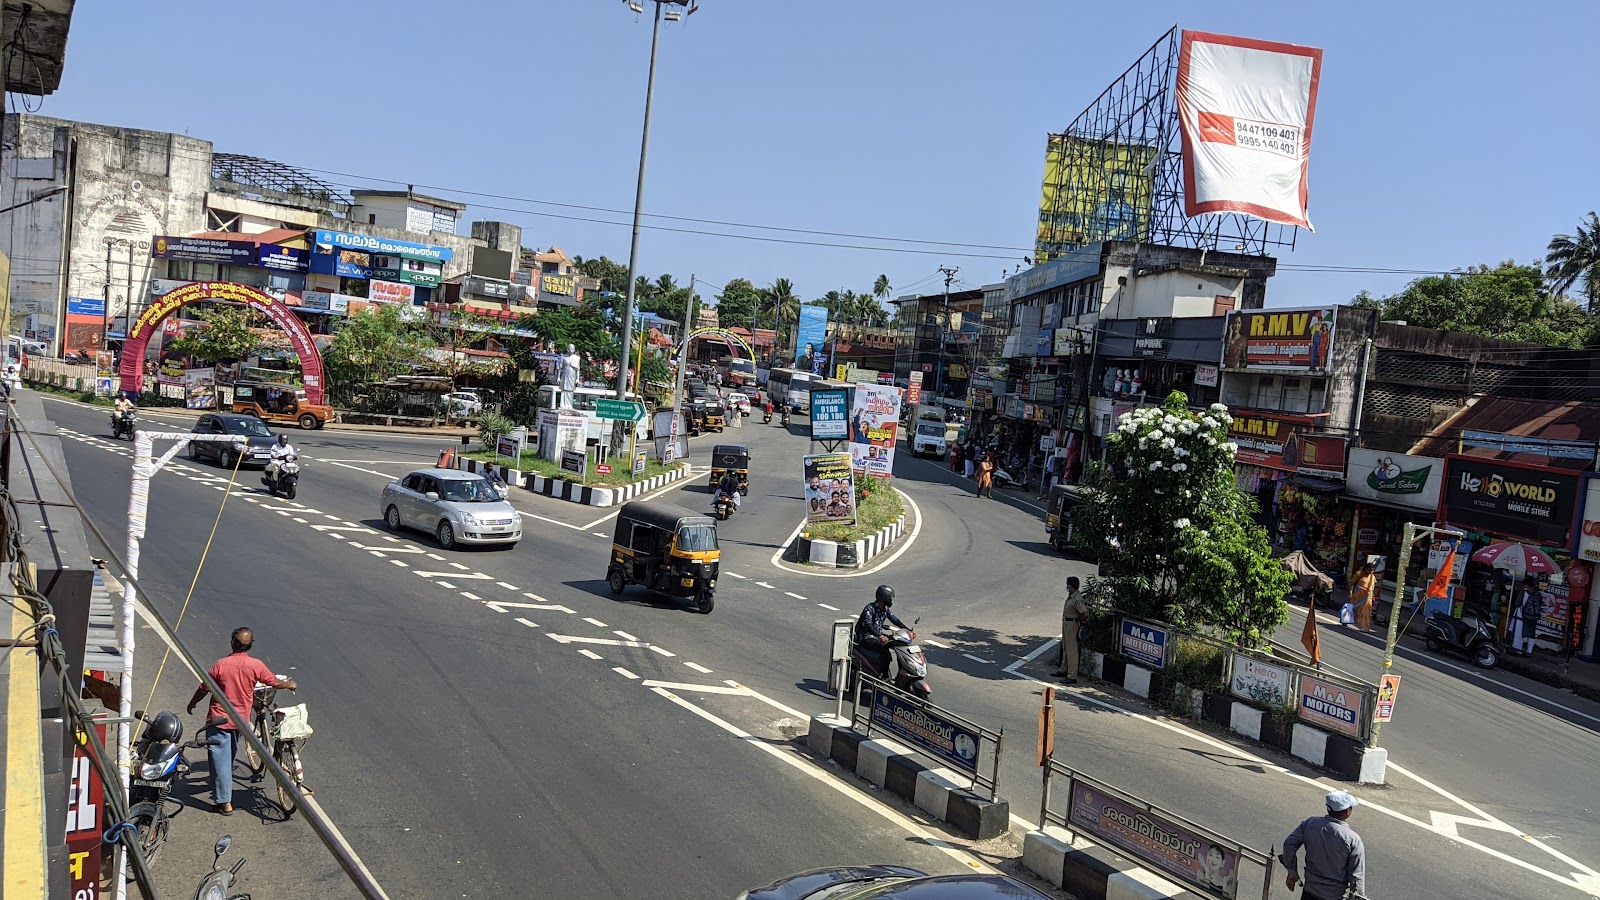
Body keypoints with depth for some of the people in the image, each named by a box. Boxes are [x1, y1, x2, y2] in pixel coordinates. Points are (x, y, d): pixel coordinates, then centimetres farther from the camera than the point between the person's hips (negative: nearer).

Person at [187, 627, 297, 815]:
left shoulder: (221, 664, -18)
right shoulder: (256, 665, -12)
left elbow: (204, 689, -6)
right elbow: (275, 682, 2)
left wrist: (192, 704, 13)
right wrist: (290, 684, 23)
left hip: (218, 719, -3)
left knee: (220, 759, 2)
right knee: (230, 755, 25)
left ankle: (225, 802, 3)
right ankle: (221, 790, 45)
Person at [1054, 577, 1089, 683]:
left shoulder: (1077, 599, -25)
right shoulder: (1070, 596, 5)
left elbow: (1085, 614, -32)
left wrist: (1077, 621, -15)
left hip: (1072, 625, -10)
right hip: (1066, 623, 10)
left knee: (1071, 650, -5)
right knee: (1065, 649, 21)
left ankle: (1072, 676, -1)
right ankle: (1063, 670, 35)